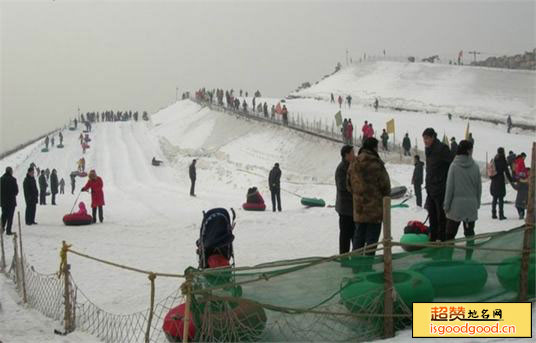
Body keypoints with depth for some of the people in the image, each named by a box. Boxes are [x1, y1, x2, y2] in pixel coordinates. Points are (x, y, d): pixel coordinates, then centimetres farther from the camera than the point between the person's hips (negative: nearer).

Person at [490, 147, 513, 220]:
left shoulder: (494, 160, 7)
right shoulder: (502, 160, -9)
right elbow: (506, 171, -8)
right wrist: (511, 180, 1)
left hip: (494, 181, 5)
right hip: (500, 181, -5)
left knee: (494, 198, 12)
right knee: (501, 199, -2)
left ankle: (493, 214, 14)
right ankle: (501, 215, -4)